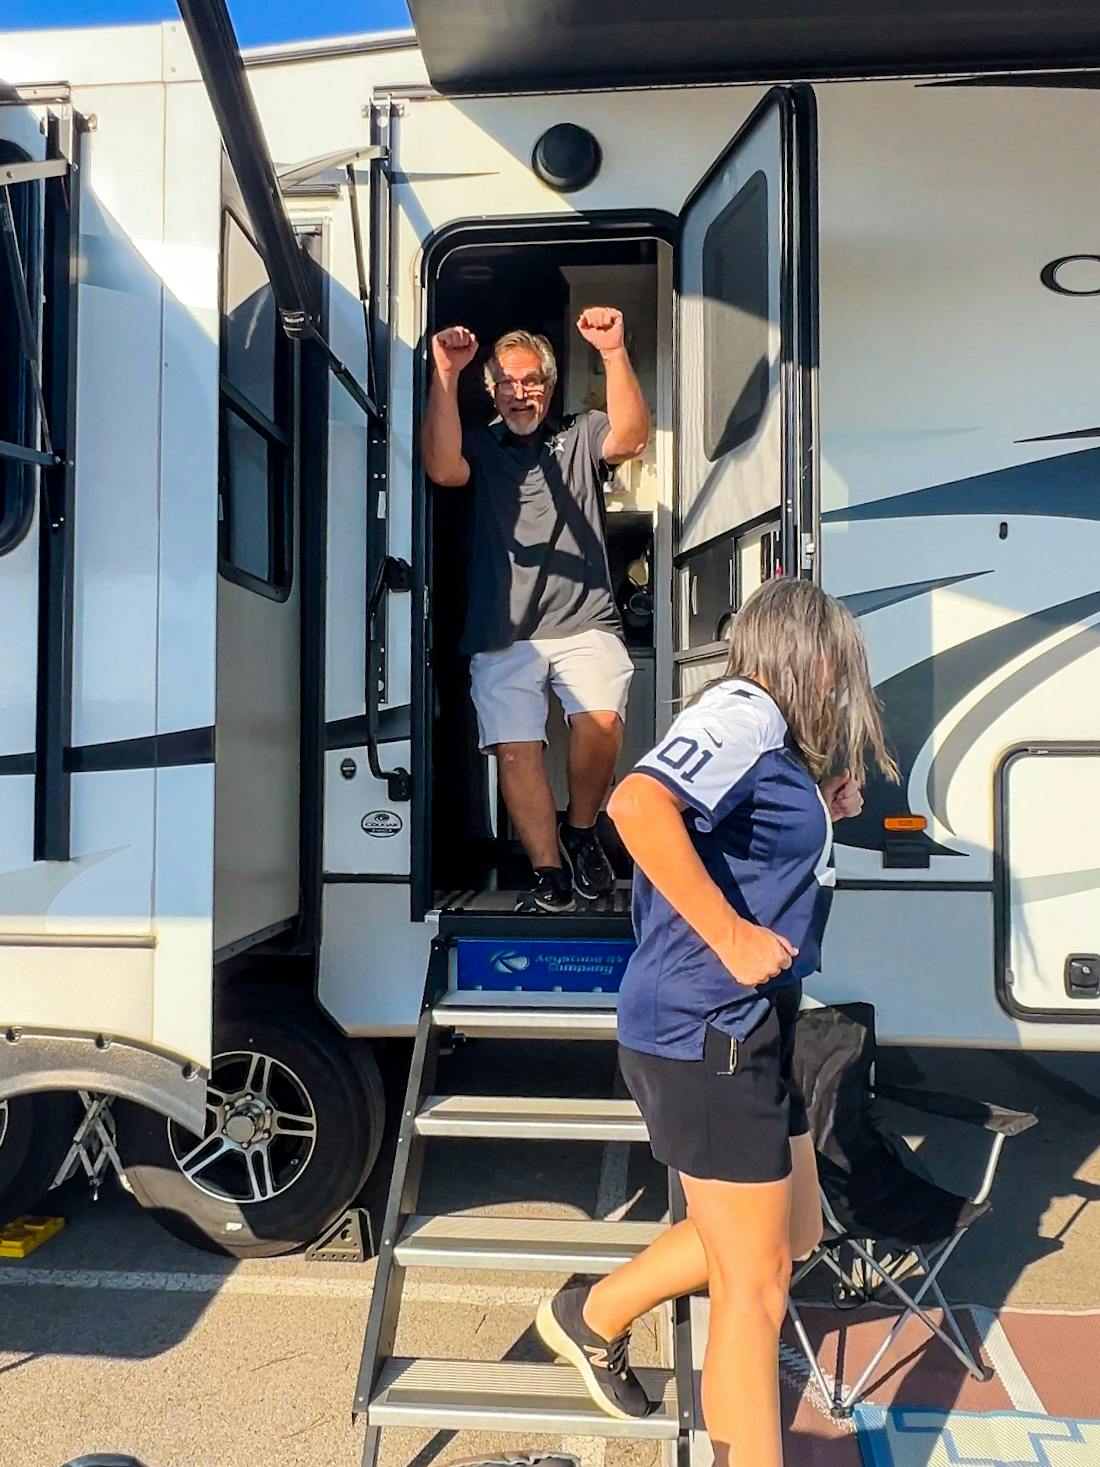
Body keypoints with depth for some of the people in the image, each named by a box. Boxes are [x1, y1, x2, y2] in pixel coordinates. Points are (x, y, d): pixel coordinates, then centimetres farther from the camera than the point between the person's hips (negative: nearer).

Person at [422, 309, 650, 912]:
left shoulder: (581, 436, 15)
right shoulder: (478, 447, 16)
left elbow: (631, 437, -7)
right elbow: (442, 469, -7)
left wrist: (614, 354, -20)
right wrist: (444, 377, -17)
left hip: (583, 622, 0)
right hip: (502, 635, 1)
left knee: (601, 721, -22)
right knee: (515, 748, -10)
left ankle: (581, 829, 3)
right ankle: (549, 871, 2)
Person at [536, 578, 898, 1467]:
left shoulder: (775, 741, 14)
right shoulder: (747, 711, -16)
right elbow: (639, 806, -33)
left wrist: (825, 815, 10)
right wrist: (730, 936, -29)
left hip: (745, 1032, 10)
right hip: (706, 1035, -10)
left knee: (794, 1231, 22)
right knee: (756, 1281, 4)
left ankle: (595, 1318, 35)